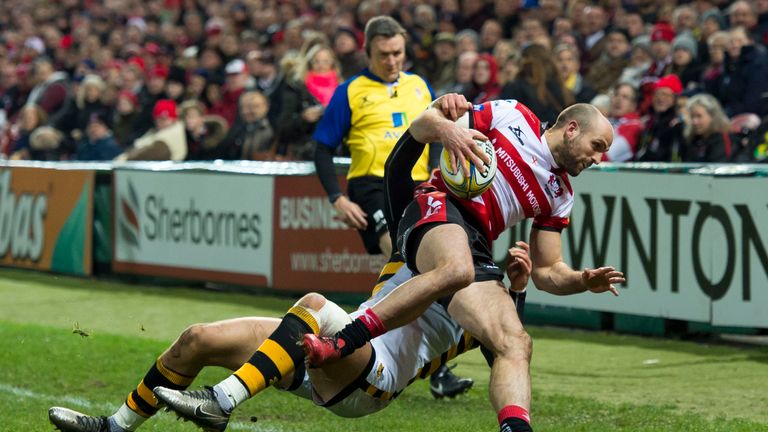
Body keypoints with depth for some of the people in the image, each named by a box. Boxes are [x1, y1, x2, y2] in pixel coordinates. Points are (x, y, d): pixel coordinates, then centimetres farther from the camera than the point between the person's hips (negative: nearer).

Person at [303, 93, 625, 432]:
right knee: (456, 269, -41)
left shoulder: (559, 196, 27)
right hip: (437, 209, -6)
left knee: (515, 345, -18)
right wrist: (445, 127, -14)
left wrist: (583, 281, 4)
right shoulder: (513, 116, 13)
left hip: (476, 250, 6)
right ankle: (339, 345, -39)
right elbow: (421, 126, 10)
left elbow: (546, 271, 25)